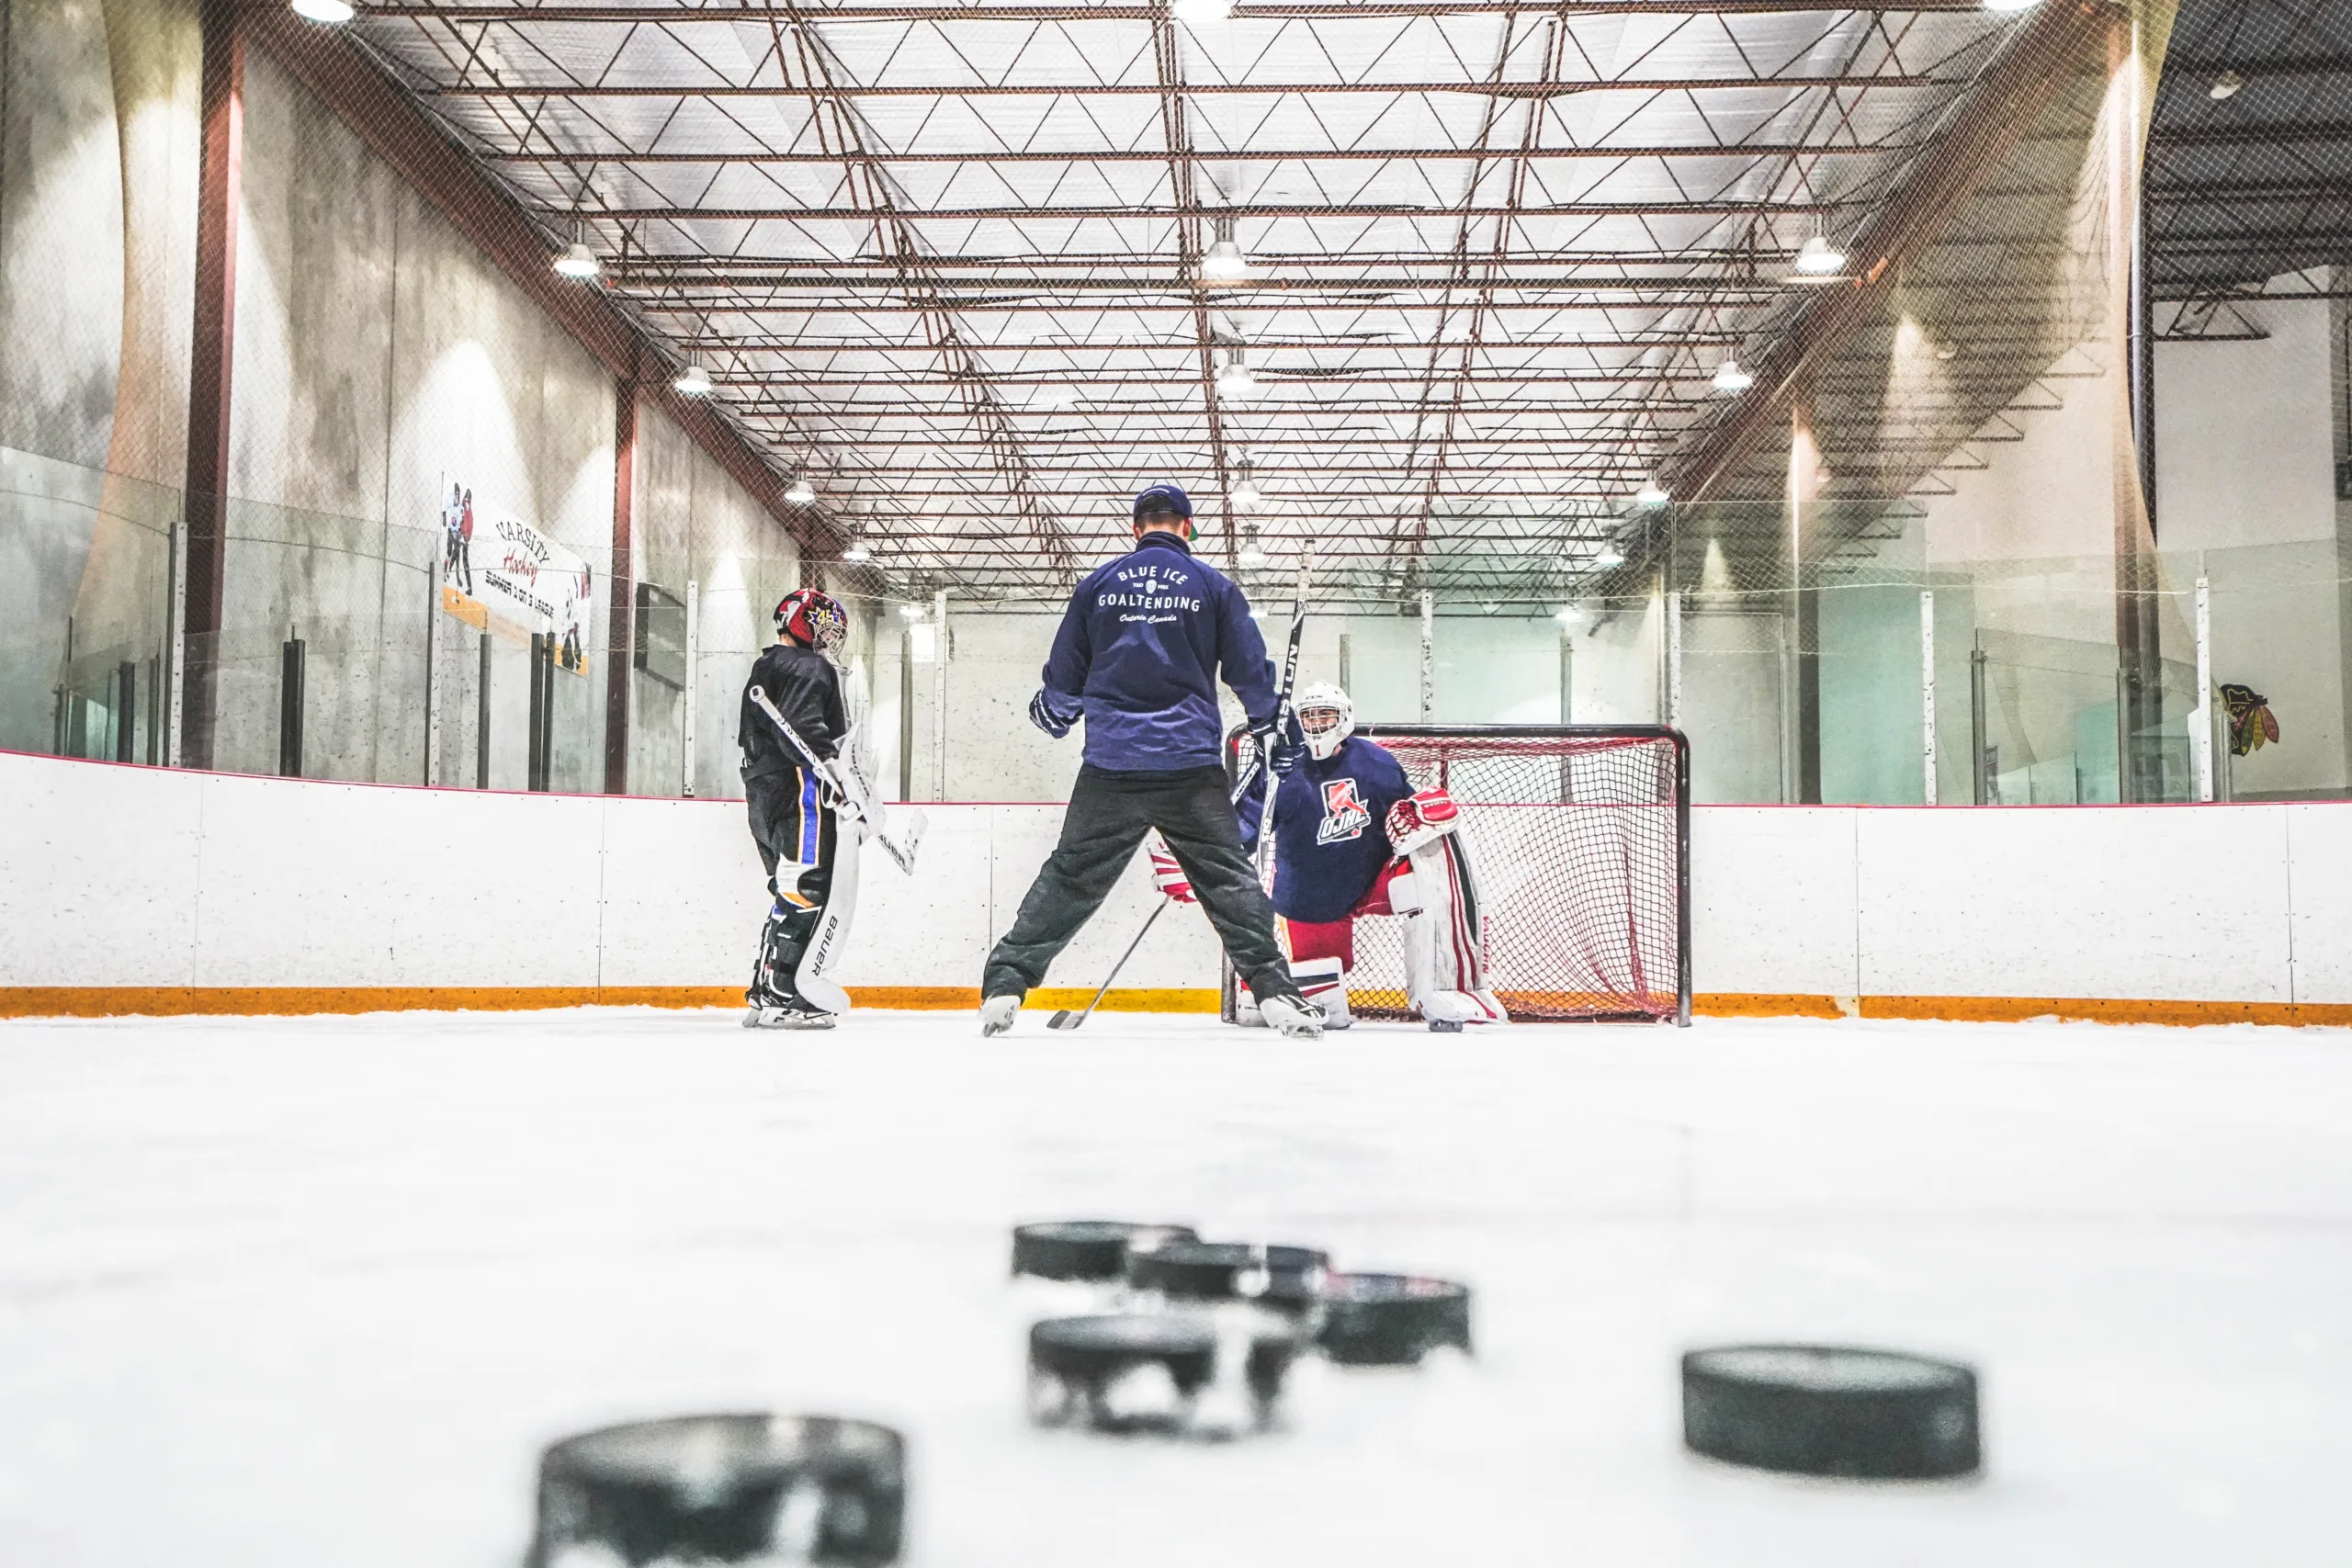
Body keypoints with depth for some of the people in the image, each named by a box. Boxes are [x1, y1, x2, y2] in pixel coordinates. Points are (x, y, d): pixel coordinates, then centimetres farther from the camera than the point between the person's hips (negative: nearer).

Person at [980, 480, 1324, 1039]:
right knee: (1230, 878, 6)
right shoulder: (1213, 585, 5)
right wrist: (1278, 731, 19)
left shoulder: (1098, 584, 9)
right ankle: (1276, 991, -1)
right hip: (1191, 768, -1)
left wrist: (1050, 713, 34)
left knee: (1069, 877, 8)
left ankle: (1004, 984, 4)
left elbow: (1064, 678, 14)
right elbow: (1251, 673, 7)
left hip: (1110, 766, 1)